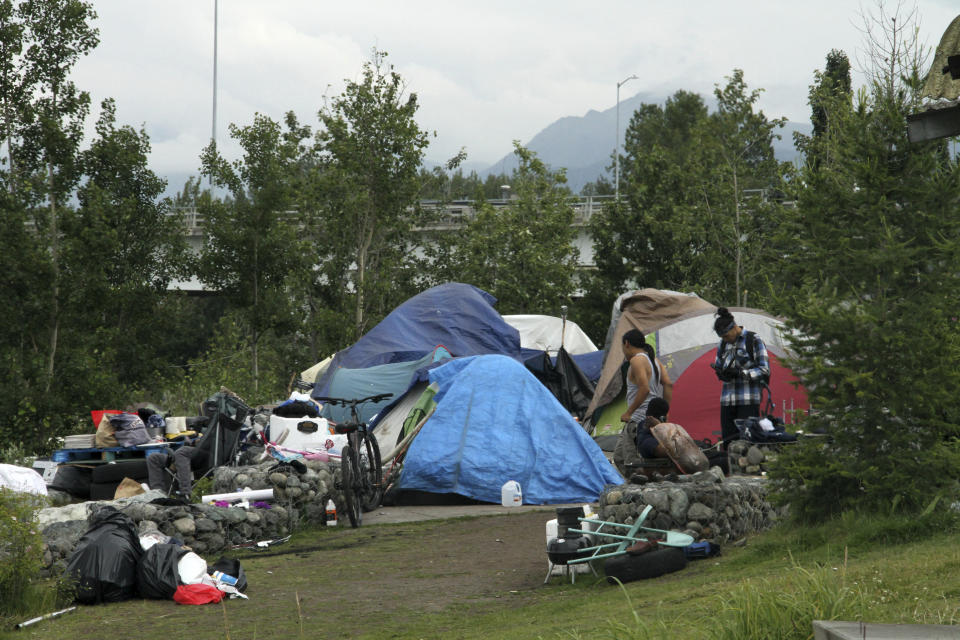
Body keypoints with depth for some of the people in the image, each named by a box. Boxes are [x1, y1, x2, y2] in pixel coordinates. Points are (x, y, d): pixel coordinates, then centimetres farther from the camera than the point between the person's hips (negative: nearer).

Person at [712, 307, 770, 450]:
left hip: (748, 400, -5)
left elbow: (764, 370, -6)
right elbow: (718, 367, 21)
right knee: (728, 440, 1)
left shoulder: (754, 340, -3)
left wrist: (741, 372, -18)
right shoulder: (722, 345, 13)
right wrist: (722, 374, -4)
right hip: (727, 399, 5)